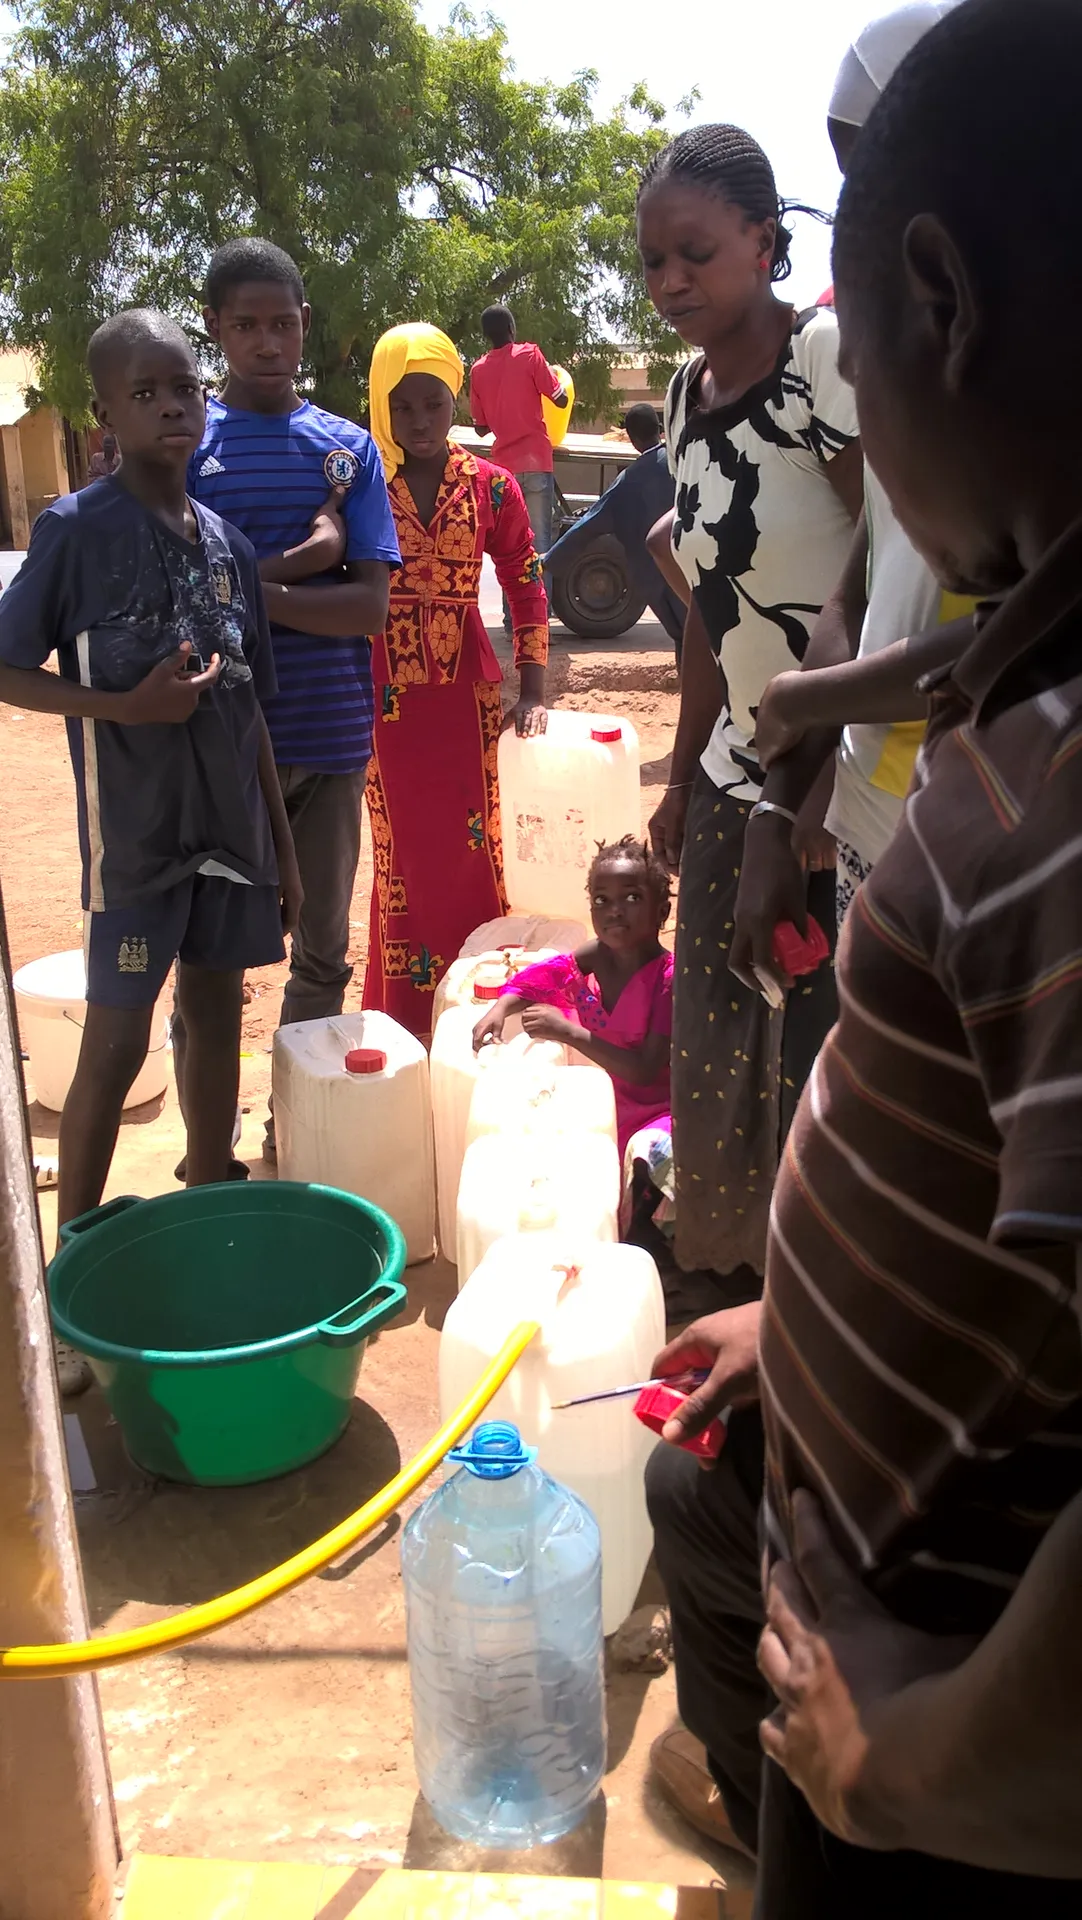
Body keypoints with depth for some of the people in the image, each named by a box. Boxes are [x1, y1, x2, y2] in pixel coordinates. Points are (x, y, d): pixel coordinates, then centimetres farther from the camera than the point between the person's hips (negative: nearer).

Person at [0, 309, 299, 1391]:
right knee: (115, 1044, 0)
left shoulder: (226, 543, 6)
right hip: (134, 833, -5)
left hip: (229, 826, 5)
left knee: (216, 1017, 14)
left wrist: (280, 843, 11)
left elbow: (249, 707, 11)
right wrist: (126, 706, -21)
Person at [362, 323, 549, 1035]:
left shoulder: (491, 486, 0)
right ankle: (406, 1013, 20)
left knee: (472, 846, 5)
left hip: (467, 691, 1)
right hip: (386, 697, 0)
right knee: (402, 852, 8)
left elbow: (527, 589, 4)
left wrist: (533, 692, -2)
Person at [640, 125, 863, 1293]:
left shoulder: (828, 360, -13)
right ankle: (742, 1292, 35)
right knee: (719, 1060, 14)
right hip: (739, 781, 8)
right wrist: (682, 779, 16)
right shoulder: (688, 394, 11)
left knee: (825, 1068, 0)